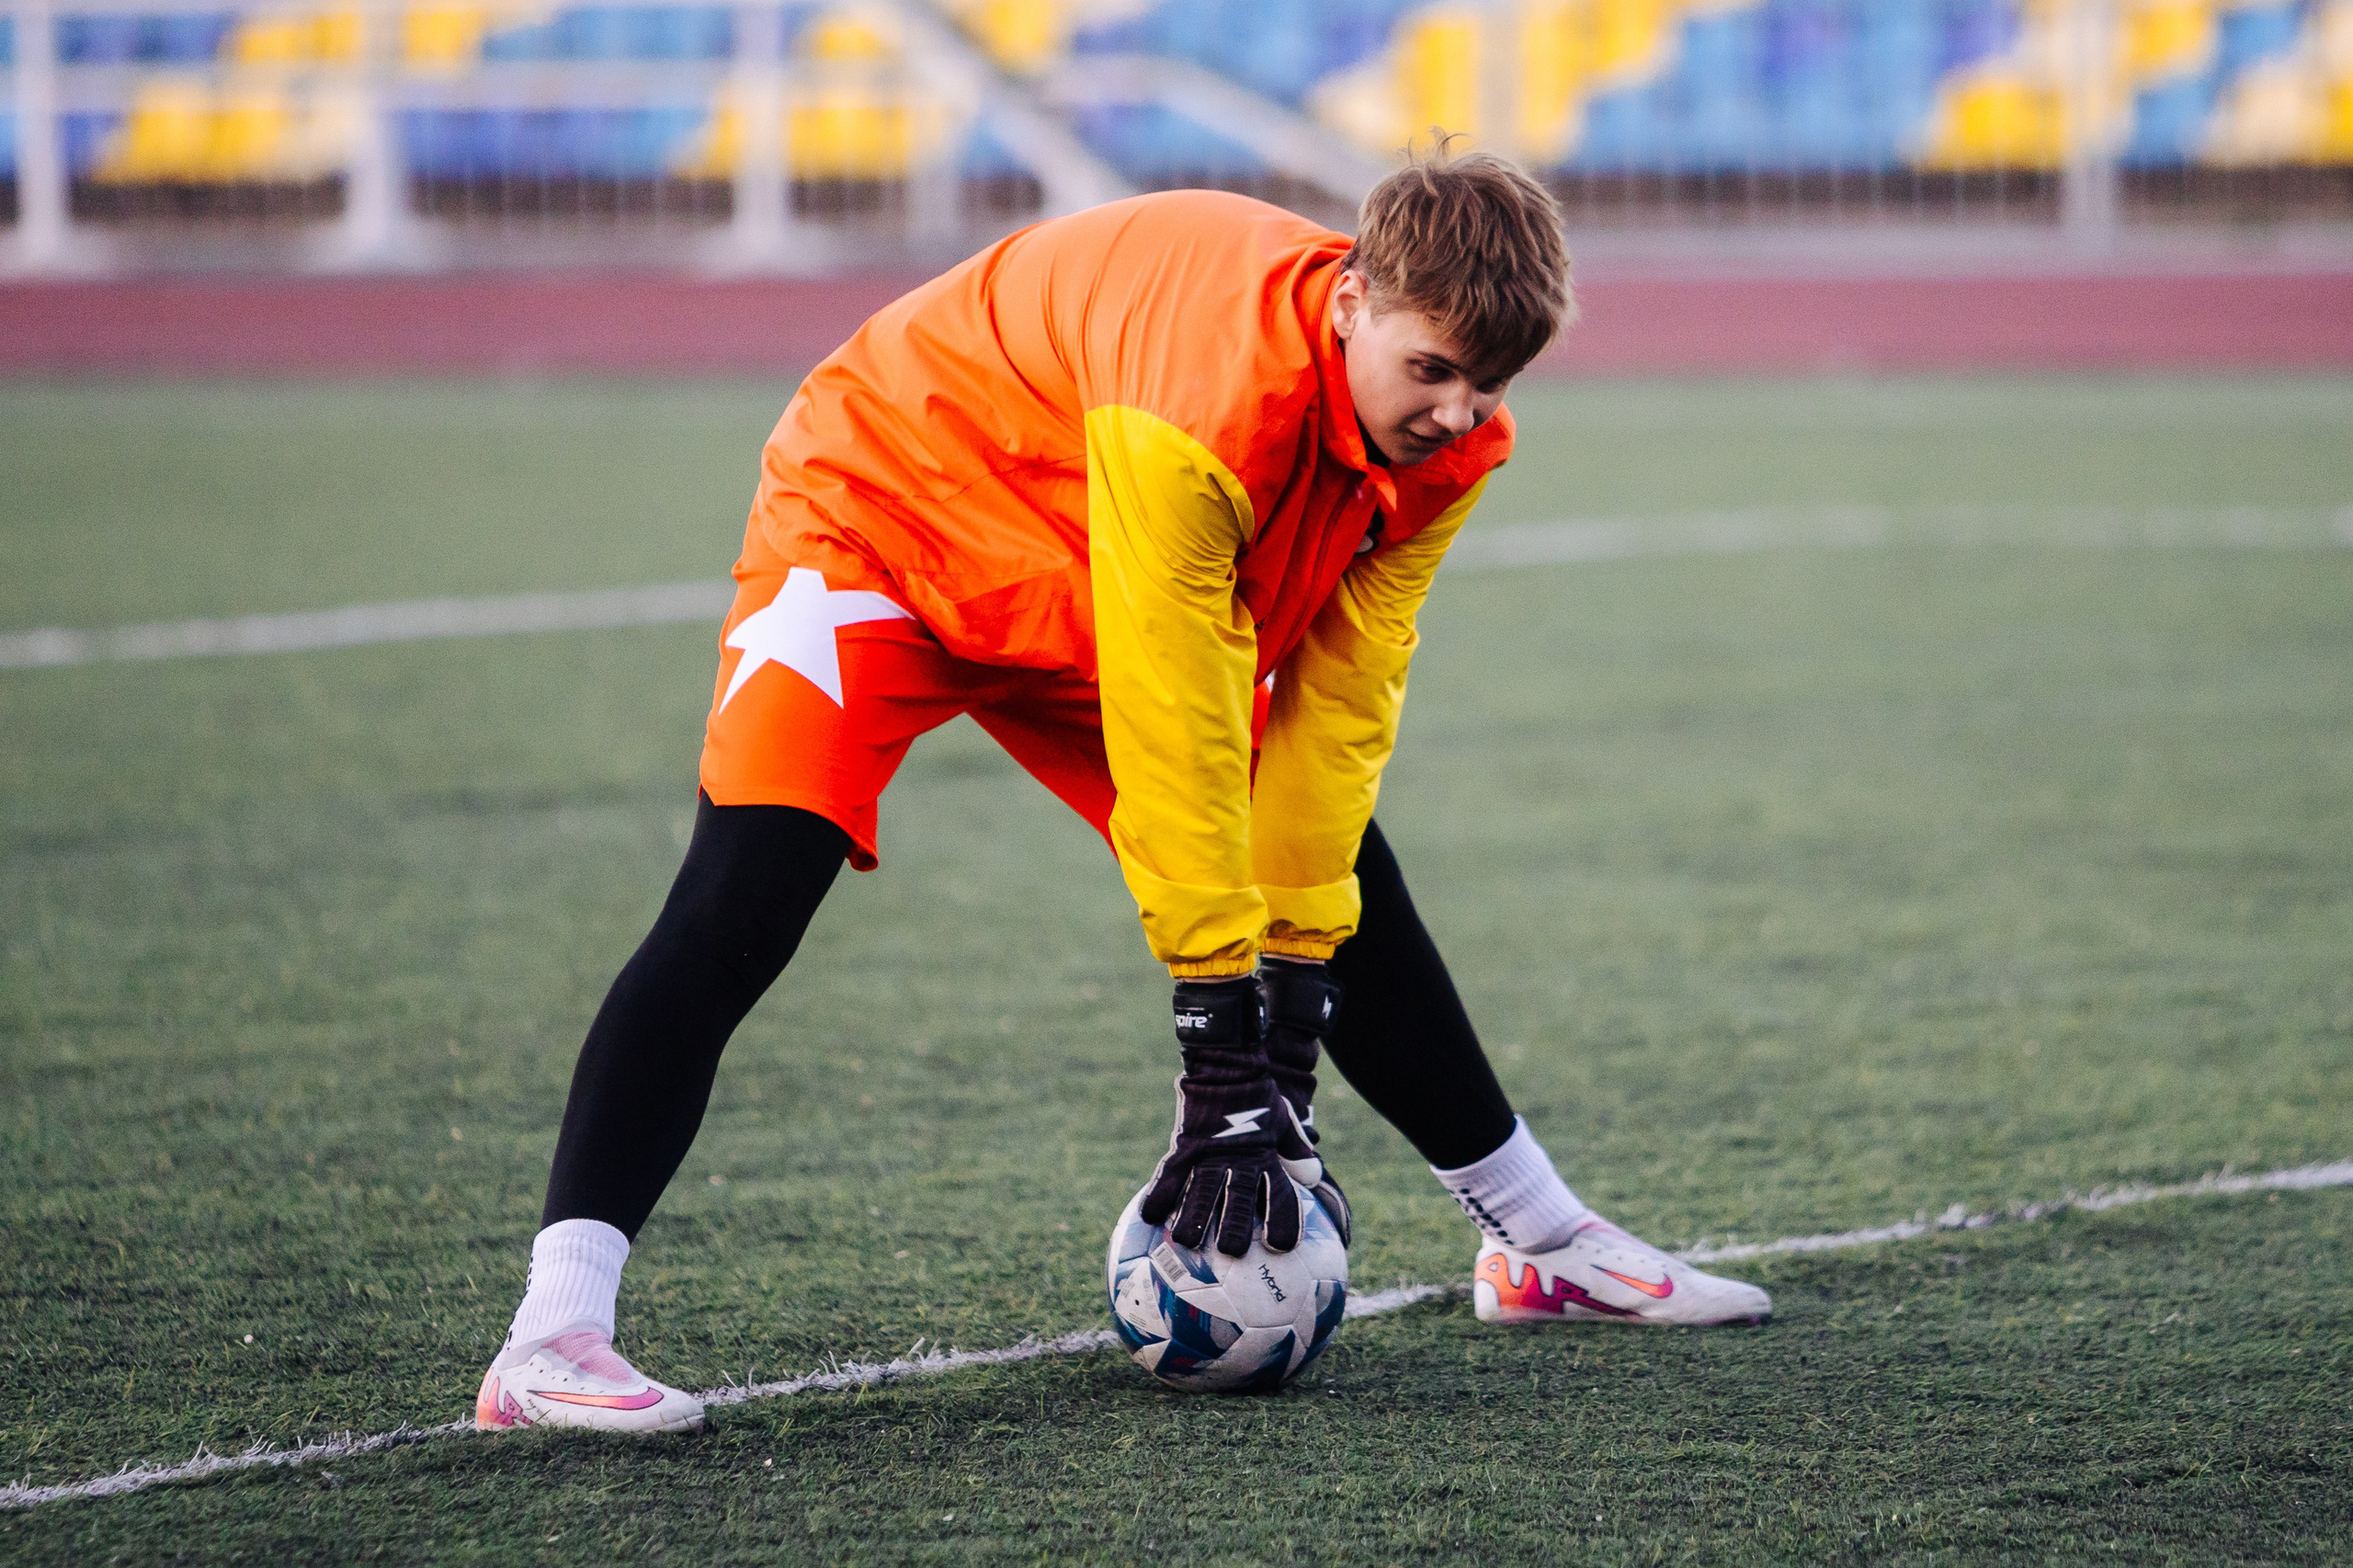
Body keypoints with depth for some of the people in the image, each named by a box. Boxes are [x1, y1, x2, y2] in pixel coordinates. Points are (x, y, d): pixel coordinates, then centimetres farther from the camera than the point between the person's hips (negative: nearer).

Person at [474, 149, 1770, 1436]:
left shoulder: (1448, 438, -17)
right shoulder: (1208, 390, -40)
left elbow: (1333, 709, -14)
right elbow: (1172, 732, -37)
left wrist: (1285, 1032, -18)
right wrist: (1223, 1052, -33)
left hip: (1090, 596, 7)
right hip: (879, 522, -7)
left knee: (1345, 890, 8)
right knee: (739, 906, -26)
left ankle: (1544, 1245, 25)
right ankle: (552, 1337, -32)